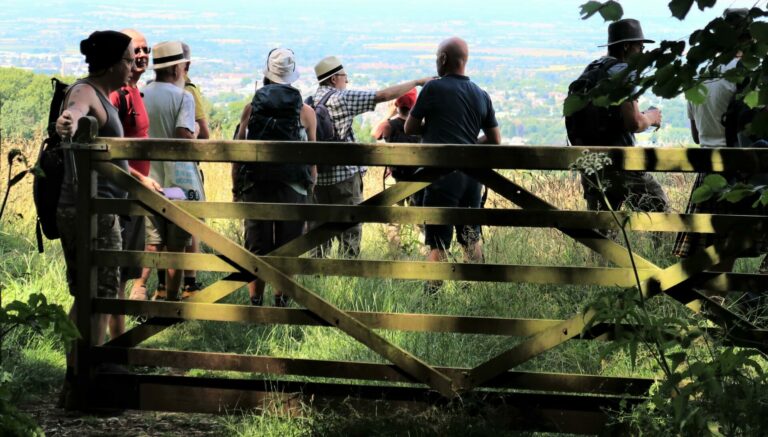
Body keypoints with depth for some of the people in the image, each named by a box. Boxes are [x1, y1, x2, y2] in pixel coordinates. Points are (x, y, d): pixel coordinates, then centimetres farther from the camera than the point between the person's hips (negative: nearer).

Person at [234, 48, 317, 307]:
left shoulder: (251, 108, 1)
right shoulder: (306, 112, 0)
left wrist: (236, 188, 10)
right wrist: (310, 188, 12)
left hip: (256, 186, 1)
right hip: (292, 188, -1)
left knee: (256, 249, 6)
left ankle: (255, 304, 5)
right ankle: (281, 302, 6)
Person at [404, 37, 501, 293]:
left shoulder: (434, 88, -6)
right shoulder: (481, 96, 10)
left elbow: (409, 128, 3)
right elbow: (495, 140, 16)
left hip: (443, 173, -5)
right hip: (472, 172, 6)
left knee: (438, 243, -7)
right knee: (471, 238, 18)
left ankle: (431, 293, -12)